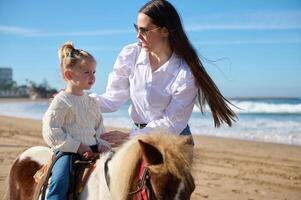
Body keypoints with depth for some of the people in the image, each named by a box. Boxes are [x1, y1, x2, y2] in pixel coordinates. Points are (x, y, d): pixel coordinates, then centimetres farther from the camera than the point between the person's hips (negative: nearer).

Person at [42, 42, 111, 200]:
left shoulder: (92, 102, 15)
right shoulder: (61, 101, -5)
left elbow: (100, 129, 23)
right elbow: (51, 132, -11)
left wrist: (102, 144, 1)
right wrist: (77, 147, -16)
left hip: (92, 149, 7)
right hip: (68, 151, -6)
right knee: (60, 181, -28)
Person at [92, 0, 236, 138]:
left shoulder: (185, 73, -20)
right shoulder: (130, 55, -7)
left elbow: (172, 123, -17)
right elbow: (114, 99, -5)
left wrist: (130, 137, -20)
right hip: (138, 134, 4)